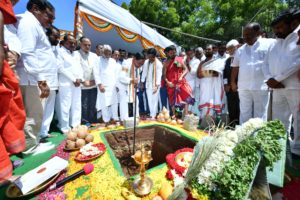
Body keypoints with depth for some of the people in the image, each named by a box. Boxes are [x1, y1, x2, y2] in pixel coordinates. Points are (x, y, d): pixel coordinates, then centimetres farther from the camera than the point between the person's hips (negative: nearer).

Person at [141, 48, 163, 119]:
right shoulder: (146, 62, 4)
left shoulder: (159, 64, -10)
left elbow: (159, 75, -14)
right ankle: (151, 114, 15)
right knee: (149, 100, 5)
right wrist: (142, 82, 10)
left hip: (155, 84, -4)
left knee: (154, 100, -4)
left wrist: (156, 85, -21)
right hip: (148, 84, 4)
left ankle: (153, 116, 6)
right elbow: (144, 72, 10)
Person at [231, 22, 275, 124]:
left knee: (260, 113, 7)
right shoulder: (241, 49, 12)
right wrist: (233, 82, 10)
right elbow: (235, 67, 14)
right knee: (244, 113, 9)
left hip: (261, 86, -3)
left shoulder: (268, 44, 1)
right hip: (243, 87, 3)